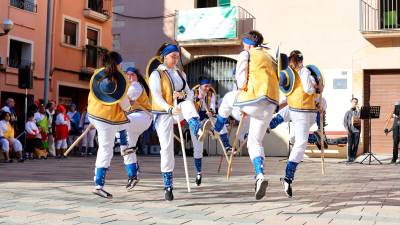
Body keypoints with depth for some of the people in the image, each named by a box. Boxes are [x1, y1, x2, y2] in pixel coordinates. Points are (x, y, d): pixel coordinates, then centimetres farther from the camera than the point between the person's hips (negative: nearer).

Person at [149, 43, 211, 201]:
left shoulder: (180, 74, 16)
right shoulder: (156, 74, -1)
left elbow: (190, 94, 10)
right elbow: (157, 97, -13)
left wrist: (183, 94, -15)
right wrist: (170, 109, -30)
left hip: (179, 110, 3)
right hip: (164, 113, -3)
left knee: (187, 104, -31)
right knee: (166, 147, -10)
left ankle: (198, 130, -59)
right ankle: (168, 185, -1)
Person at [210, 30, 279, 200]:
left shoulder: (246, 55, 6)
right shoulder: (270, 59, 28)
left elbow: (241, 81, -3)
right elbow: (275, 81, 21)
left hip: (255, 99, -6)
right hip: (270, 105, 6)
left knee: (229, 98, 28)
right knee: (255, 142, 13)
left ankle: (216, 128, 45)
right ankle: (260, 176, -6)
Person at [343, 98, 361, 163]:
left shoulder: (358, 111, 12)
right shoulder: (348, 112, 10)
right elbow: (345, 121, 5)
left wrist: (358, 110, -9)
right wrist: (347, 129, -8)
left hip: (357, 130, 1)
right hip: (350, 131, -1)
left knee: (356, 145, -1)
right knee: (350, 144, -6)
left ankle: (353, 157, 7)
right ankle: (349, 158, -3)